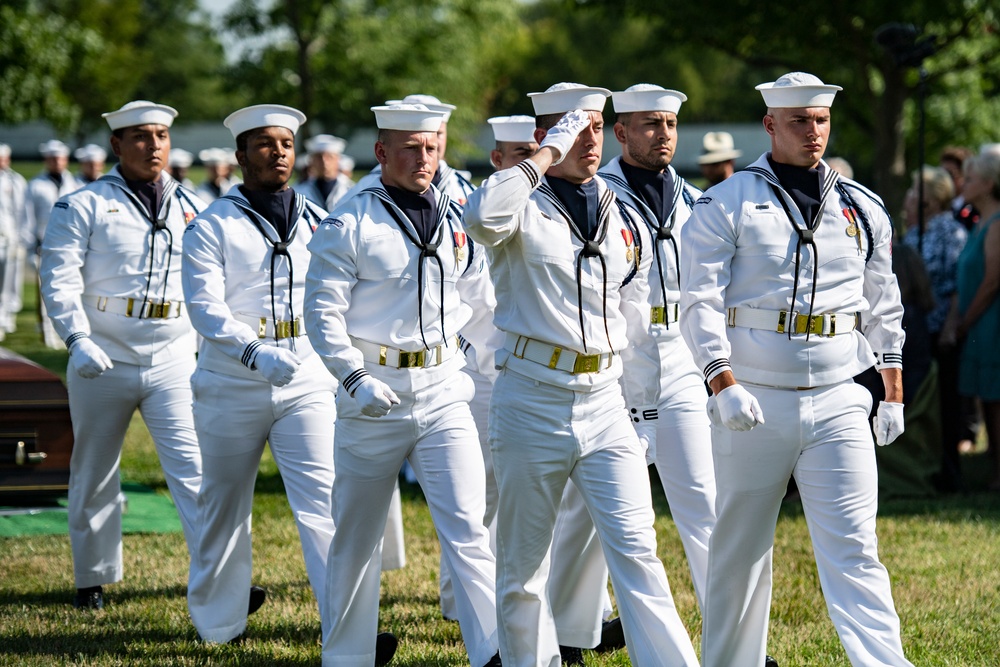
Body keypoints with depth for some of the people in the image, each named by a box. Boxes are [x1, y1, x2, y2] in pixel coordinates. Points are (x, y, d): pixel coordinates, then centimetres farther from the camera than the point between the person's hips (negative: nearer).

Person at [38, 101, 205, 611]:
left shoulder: (190, 207, 10)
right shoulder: (85, 205, -2)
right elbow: (58, 278, -8)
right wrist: (78, 339, -20)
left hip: (172, 360, 2)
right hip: (104, 362, -1)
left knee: (195, 467, -11)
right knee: (95, 474, 10)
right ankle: (92, 578, 25)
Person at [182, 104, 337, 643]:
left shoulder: (317, 223, 10)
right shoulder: (211, 227, -2)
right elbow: (206, 307, -13)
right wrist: (256, 353, -28)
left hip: (307, 382, 1)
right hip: (233, 387, -1)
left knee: (324, 501, -11)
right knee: (225, 507, 11)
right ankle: (217, 623, 28)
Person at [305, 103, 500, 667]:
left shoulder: (458, 219, 8)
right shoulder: (350, 223, -5)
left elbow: (476, 297, 23)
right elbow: (322, 312, -9)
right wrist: (357, 379, -19)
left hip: (444, 392, 2)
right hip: (374, 395, -2)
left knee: (467, 524, -10)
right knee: (358, 534, 9)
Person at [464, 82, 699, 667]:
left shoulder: (621, 214, 14)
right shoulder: (525, 206, -3)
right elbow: (482, 219, -29)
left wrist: (654, 395, 20)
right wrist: (545, 157, -20)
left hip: (606, 403, 3)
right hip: (532, 401, -3)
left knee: (637, 551, -7)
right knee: (523, 560, 5)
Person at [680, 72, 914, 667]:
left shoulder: (863, 210, 11)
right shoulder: (728, 205, -1)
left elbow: (883, 306, 18)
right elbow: (700, 301, -7)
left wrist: (894, 393, 14)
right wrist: (724, 385, -18)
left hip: (839, 401, 2)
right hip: (754, 400, -2)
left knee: (853, 546, -7)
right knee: (740, 548, 8)